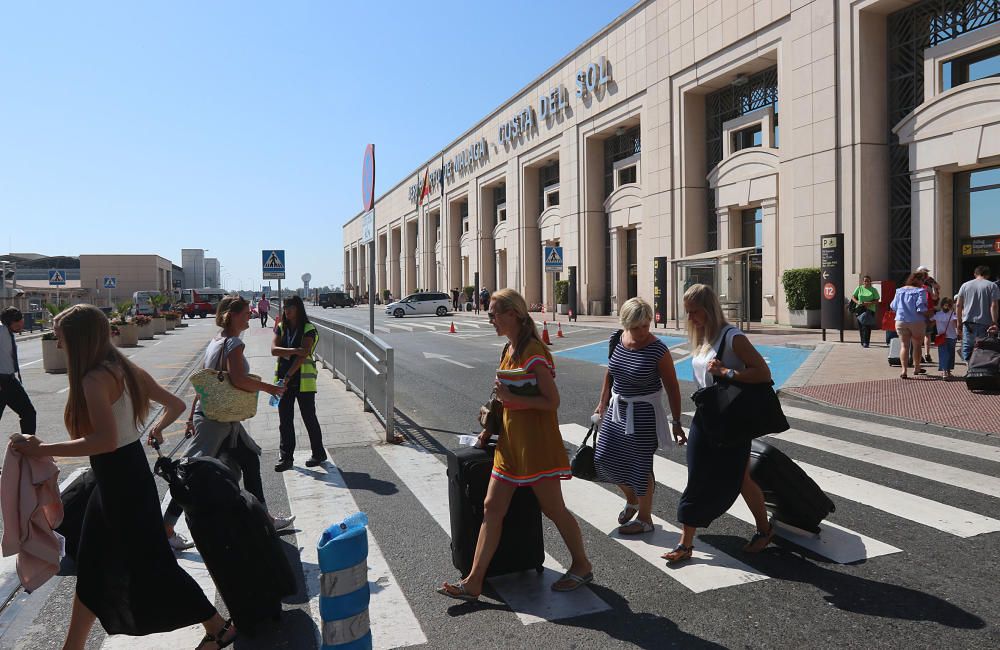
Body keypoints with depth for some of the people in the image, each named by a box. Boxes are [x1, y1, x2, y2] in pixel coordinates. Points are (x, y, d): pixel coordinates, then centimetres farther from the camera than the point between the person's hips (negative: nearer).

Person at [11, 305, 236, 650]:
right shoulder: (124, 369, 5)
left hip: (122, 480, -9)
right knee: (92, 564, 21)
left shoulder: (95, 379, -21)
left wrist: (42, 449, -25)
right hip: (121, 475, 10)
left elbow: (106, 440, -32)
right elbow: (176, 404, 9)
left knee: (151, 563, 1)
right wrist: (158, 427, 28)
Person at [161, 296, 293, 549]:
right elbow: (238, 379, -29)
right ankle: (166, 529, 9)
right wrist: (268, 387, -15)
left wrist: (193, 415, 18)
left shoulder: (215, 342, 11)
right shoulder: (234, 343, -16)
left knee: (250, 461, 15)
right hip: (218, 420, -10)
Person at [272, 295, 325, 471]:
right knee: (285, 420, 7)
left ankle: (319, 453, 20)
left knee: (309, 418, 5)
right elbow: (274, 349, -6)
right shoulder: (281, 327, 8)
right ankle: (286, 457, 16)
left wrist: (288, 377, -26)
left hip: (303, 380, -5)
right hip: (283, 378, 5)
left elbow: (303, 355, -18)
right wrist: (294, 350, -23)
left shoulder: (309, 329, -9)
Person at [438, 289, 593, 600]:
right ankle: (473, 582, 13)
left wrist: (510, 397, -23)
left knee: (554, 509, 6)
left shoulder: (533, 352, -17)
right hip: (510, 440, 9)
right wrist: (491, 427, 17)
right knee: (492, 507, 7)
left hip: (536, 443, -9)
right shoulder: (509, 350, 11)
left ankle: (582, 566, 29)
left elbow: (552, 401, -20)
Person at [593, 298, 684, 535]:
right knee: (604, 458, 11)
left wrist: (676, 422, -11)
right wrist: (603, 403, 14)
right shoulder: (617, 339, -4)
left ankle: (644, 519, 23)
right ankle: (631, 499, 37)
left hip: (644, 413, -6)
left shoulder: (658, 350, -20)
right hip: (617, 408, 6)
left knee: (640, 466, 2)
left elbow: (672, 388, -13)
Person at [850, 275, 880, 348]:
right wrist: (857, 302, -10)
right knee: (861, 327, 2)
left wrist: (869, 303, -15)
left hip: (870, 310, -1)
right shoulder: (859, 288, 9)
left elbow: (876, 301, 3)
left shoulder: (874, 290, 6)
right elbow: (853, 297, 9)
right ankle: (863, 342, 15)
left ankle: (866, 342, -10)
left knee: (867, 326, -11)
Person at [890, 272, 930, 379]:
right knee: (917, 346, 15)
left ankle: (904, 370, -7)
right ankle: (916, 368, 28)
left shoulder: (900, 291, 5)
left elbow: (893, 306, 7)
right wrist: (927, 315, -2)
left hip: (901, 321, 3)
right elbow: (921, 308, -18)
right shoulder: (920, 291, -10)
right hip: (917, 322, -3)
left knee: (904, 346, 4)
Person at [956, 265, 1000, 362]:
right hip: (985, 324, -2)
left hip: (968, 322, 2)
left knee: (967, 348, 5)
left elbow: (958, 305, 7)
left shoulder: (965, 285, 10)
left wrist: (959, 323, 12)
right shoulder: (992, 286, 1)